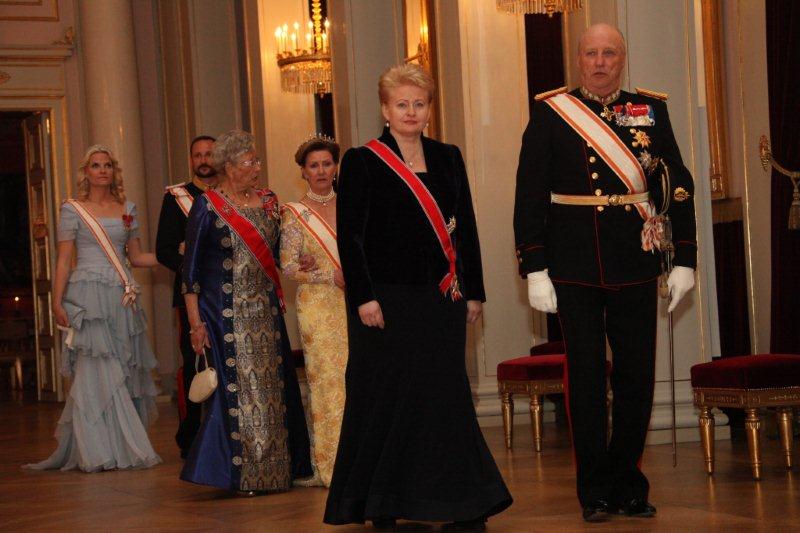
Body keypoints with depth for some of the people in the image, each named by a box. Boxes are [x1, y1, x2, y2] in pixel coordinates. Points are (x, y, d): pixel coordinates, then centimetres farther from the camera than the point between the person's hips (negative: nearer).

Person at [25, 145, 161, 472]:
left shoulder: (127, 209, 14)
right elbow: (63, 260, 0)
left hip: (122, 298, 4)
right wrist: (57, 302, -8)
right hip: (88, 295, -4)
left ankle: (124, 447, 6)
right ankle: (100, 451, -5)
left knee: (125, 371, 1)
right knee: (96, 371, -8)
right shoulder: (73, 210, 3)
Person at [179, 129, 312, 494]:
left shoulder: (267, 201, 10)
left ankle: (272, 469, 12)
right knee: (236, 387, -5)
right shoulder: (208, 206, -6)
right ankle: (240, 472, 3)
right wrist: (195, 322, -11)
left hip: (266, 311, 5)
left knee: (271, 387, 4)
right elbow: (190, 269, -6)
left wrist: (279, 297, 8)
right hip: (226, 313, -5)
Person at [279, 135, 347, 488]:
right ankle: (333, 465, 1)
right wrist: (332, 277, -14)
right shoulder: (295, 214, 1)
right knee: (328, 380, -5)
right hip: (318, 306, -3)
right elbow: (289, 267, -3)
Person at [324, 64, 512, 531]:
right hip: (387, 299, -4)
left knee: (445, 395, 4)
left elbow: (466, 228, 13)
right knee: (387, 399, 1)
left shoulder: (448, 159, 12)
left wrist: (473, 291, 8)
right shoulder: (362, 161, -1)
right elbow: (349, 234, -6)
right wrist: (363, 296, -14)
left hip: (442, 299, 4)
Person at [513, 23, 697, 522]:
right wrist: (535, 269, -7)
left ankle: (628, 483, 20)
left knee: (637, 374, 6)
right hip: (575, 266, -2)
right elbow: (529, 196, -1)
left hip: (635, 265, 2)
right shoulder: (550, 112, 1)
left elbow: (679, 186, 8)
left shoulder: (650, 110, 6)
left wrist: (684, 259, 3)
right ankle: (596, 491, 11)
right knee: (586, 376, 2)